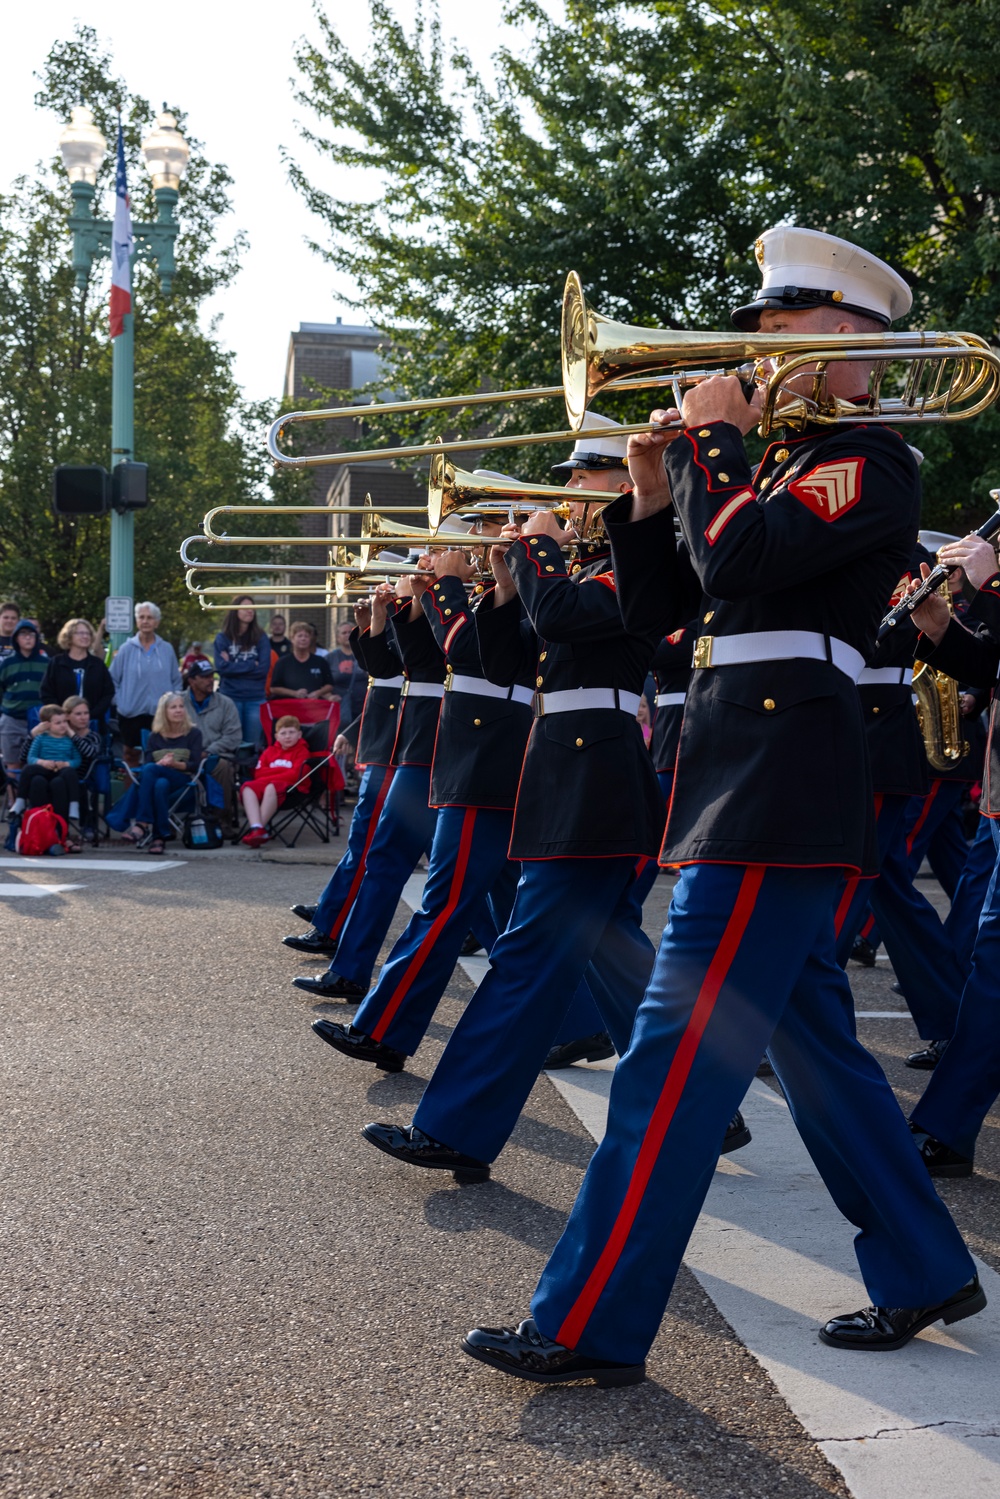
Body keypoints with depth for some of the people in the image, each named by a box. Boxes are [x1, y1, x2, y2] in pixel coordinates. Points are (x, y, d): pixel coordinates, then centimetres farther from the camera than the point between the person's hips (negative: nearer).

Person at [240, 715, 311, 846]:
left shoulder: (302, 751, 11)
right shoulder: (270, 751, 25)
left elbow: (294, 775, -5)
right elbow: (258, 772, 13)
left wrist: (272, 772, -4)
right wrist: (283, 770, 2)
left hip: (289, 787, -5)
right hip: (264, 782, 5)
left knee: (271, 787, -39)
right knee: (247, 787, -28)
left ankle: (260, 829, -41)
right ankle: (256, 827, -46)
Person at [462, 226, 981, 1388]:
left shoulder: (871, 465, -7)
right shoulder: (779, 466, 20)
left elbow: (736, 561, -24)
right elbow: (651, 609, 19)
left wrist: (714, 439, -9)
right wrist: (653, 497, 4)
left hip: (779, 794, -10)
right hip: (743, 781, 10)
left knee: (676, 1059, -9)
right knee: (812, 1042, 16)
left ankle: (590, 1327, -2)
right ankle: (924, 1272, 28)